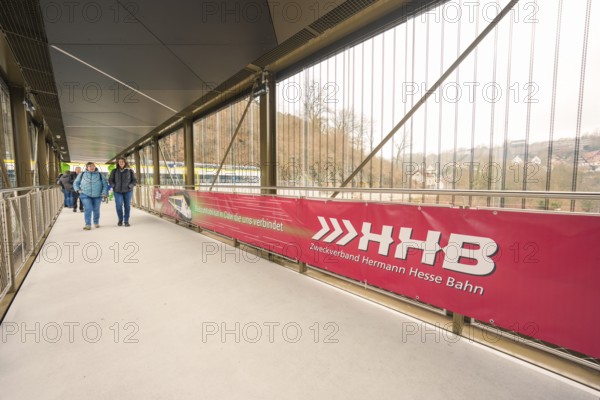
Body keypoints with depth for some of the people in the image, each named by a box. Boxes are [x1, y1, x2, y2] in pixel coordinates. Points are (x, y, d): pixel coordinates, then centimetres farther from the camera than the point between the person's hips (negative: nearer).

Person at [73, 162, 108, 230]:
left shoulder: (100, 175, 4)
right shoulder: (82, 174, 7)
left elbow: (105, 184, 4)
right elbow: (76, 183, 17)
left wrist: (104, 192, -8)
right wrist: (78, 189, 1)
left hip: (97, 196, 1)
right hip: (85, 195, -1)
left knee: (96, 209, 9)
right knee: (87, 209, -12)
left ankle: (96, 222, 26)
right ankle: (88, 224, -7)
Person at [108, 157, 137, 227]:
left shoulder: (130, 171, 4)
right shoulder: (114, 171, 8)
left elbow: (134, 180, 5)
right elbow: (110, 180, 13)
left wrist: (130, 186, -9)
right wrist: (114, 186, -2)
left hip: (127, 191, 0)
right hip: (117, 191, 0)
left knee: (127, 206, 1)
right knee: (119, 205, -10)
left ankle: (126, 221, 12)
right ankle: (120, 220, 10)